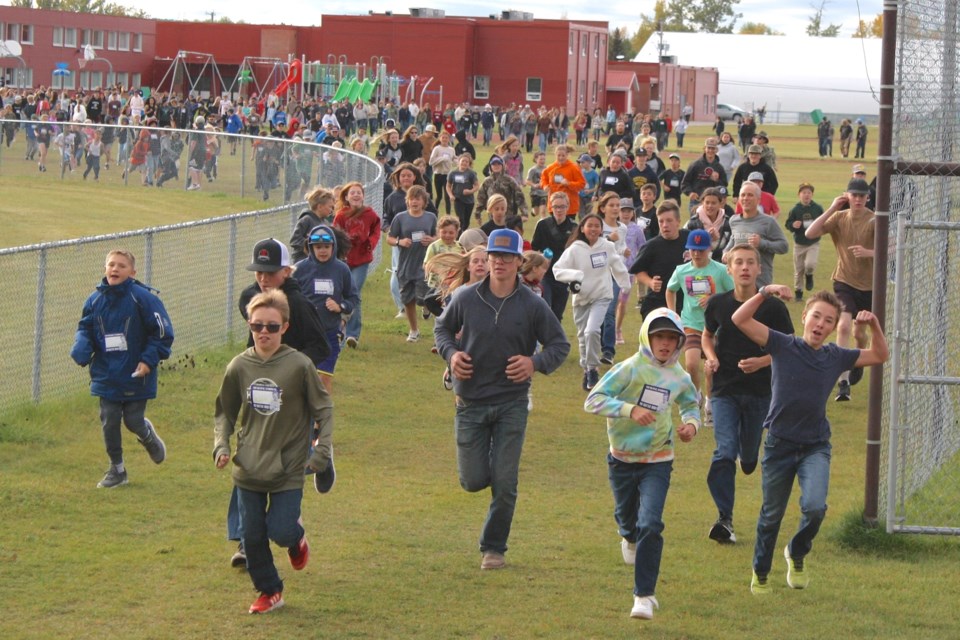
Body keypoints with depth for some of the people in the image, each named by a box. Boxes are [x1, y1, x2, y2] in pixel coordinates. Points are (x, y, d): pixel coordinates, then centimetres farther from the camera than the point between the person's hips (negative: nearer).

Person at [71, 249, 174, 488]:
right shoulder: (95, 300, 0)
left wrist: (149, 360, -16)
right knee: (109, 423, 4)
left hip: (136, 377, -3)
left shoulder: (143, 298, -13)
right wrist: (81, 351, -11)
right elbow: (85, 329, 10)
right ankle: (116, 469, 21)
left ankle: (148, 436, 40)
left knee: (133, 421, 4)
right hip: (106, 377, 3)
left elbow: (163, 332, -9)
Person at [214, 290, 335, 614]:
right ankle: (269, 591, 25)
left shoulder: (300, 365, -11)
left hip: (288, 469, -3)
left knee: (280, 532, -9)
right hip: (248, 469, 3)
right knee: (252, 536, 5)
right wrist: (221, 445, -3)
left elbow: (324, 410, -1)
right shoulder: (239, 366, -2)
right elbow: (225, 412, 12)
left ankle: (296, 536, 28)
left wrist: (322, 451, -10)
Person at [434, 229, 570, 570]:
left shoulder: (533, 305, -6)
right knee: (473, 481, 1)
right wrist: (451, 353, -7)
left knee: (504, 484, -3)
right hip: (470, 402, 1)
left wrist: (535, 363, -16)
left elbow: (560, 344, 3)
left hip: (512, 404, -1)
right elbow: (443, 328, 14)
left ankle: (494, 548, 15)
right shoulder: (465, 298, -4)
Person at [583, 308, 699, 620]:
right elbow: (593, 400, -22)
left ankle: (644, 595, -9)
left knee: (650, 525, -15)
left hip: (657, 462, 1)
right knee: (626, 516, 20)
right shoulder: (630, 369, -15)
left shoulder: (680, 378, -1)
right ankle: (629, 537, 59)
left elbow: (690, 405, 20)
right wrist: (630, 410, -33)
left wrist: (691, 423, -2)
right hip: (622, 459, -1)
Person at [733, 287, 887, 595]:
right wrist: (765, 292, -25)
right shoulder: (783, 346, -7)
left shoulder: (836, 357, 1)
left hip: (816, 446, 1)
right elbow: (740, 319, -14)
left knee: (815, 506, -20)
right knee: (771, 515, 11)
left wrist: (874, 326, -4)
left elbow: (879, 355, 13)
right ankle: (760, 574, 33)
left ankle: (797, 553, 11)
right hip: (779, 443, -1)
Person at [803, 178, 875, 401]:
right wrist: (831, 208, -19)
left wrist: (868, 252, -34)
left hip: (869, 284, 0)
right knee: (843, 326, -21)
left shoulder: (874, 221, -11)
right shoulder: (839, 217, -4)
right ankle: (844, 381, -21)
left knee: (859, 332, 16)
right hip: (844, 282, 0)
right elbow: (810, 233, -14)